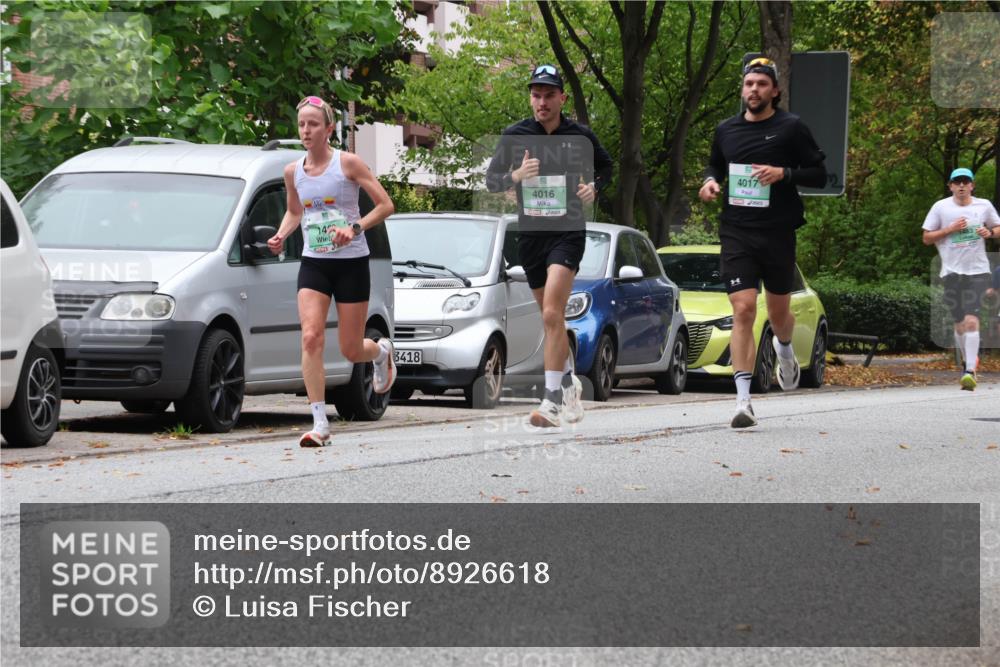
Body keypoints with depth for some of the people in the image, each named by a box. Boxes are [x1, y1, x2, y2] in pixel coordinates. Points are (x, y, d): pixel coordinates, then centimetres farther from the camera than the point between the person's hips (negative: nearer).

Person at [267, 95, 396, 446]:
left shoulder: (347, 163, -9)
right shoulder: (293, 171, 4)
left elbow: (385, 205, -6)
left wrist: (355, 227, -21)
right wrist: (280, 236, 2)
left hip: (351, 263, -3)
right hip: (313, 263, 3)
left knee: (351, 351, 4)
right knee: (311, 338, -17)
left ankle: (382, 351, 43)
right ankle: (319, 423, -15)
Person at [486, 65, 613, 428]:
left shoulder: (580, 136, 0)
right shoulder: (515, 136, 1)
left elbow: (605, 166, 18)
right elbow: (491, 179, 4)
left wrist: (594, 187, -3)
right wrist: (514, 176, -16)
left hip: (568, 231, -3)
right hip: (530, 232, 3)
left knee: (552, 315, -19)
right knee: (552, 319, 15)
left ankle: (552, 401, -22)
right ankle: (569, 383, 36)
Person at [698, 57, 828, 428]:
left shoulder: (791, 128, -1)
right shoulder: (726, 130, 10)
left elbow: (819, 175, -1)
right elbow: (716, 165, 27)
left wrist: (784, 173, -17)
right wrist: (710, 181, 5)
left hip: (778, 232, -1)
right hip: (736, 232, 1)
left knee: (778, 311, 13)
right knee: (743, 310, -13)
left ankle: (785, 350, 51)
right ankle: (743, 401, -16)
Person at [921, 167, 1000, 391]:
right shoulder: (941, 207, 3)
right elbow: (926, 238, 4)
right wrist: (950, 229, -10)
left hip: (978, 271, -1)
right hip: (952, 270, 1)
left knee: (971, 321, -15)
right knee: (960, 324, 6)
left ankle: (970, 371, -20)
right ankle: (968, 361, 30)